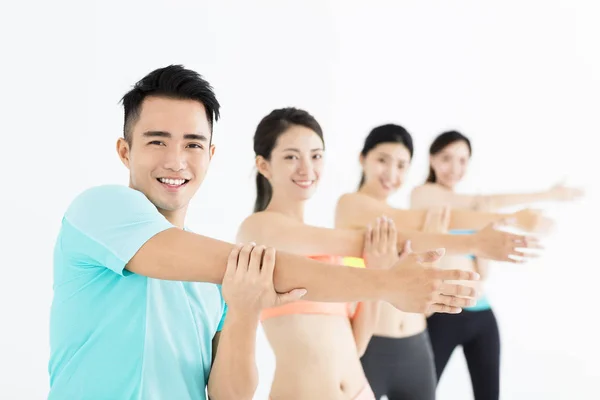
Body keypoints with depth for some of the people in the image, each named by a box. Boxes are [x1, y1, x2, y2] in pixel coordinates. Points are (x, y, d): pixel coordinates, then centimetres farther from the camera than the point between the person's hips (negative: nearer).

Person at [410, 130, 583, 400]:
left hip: (481, 314, 7)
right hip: (441, 314, -6)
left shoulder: (469, 209, 13)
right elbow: (487, 203, -17)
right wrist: (548, 194, -14)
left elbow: (482, 273, 9)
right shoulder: (422, 194, -6)